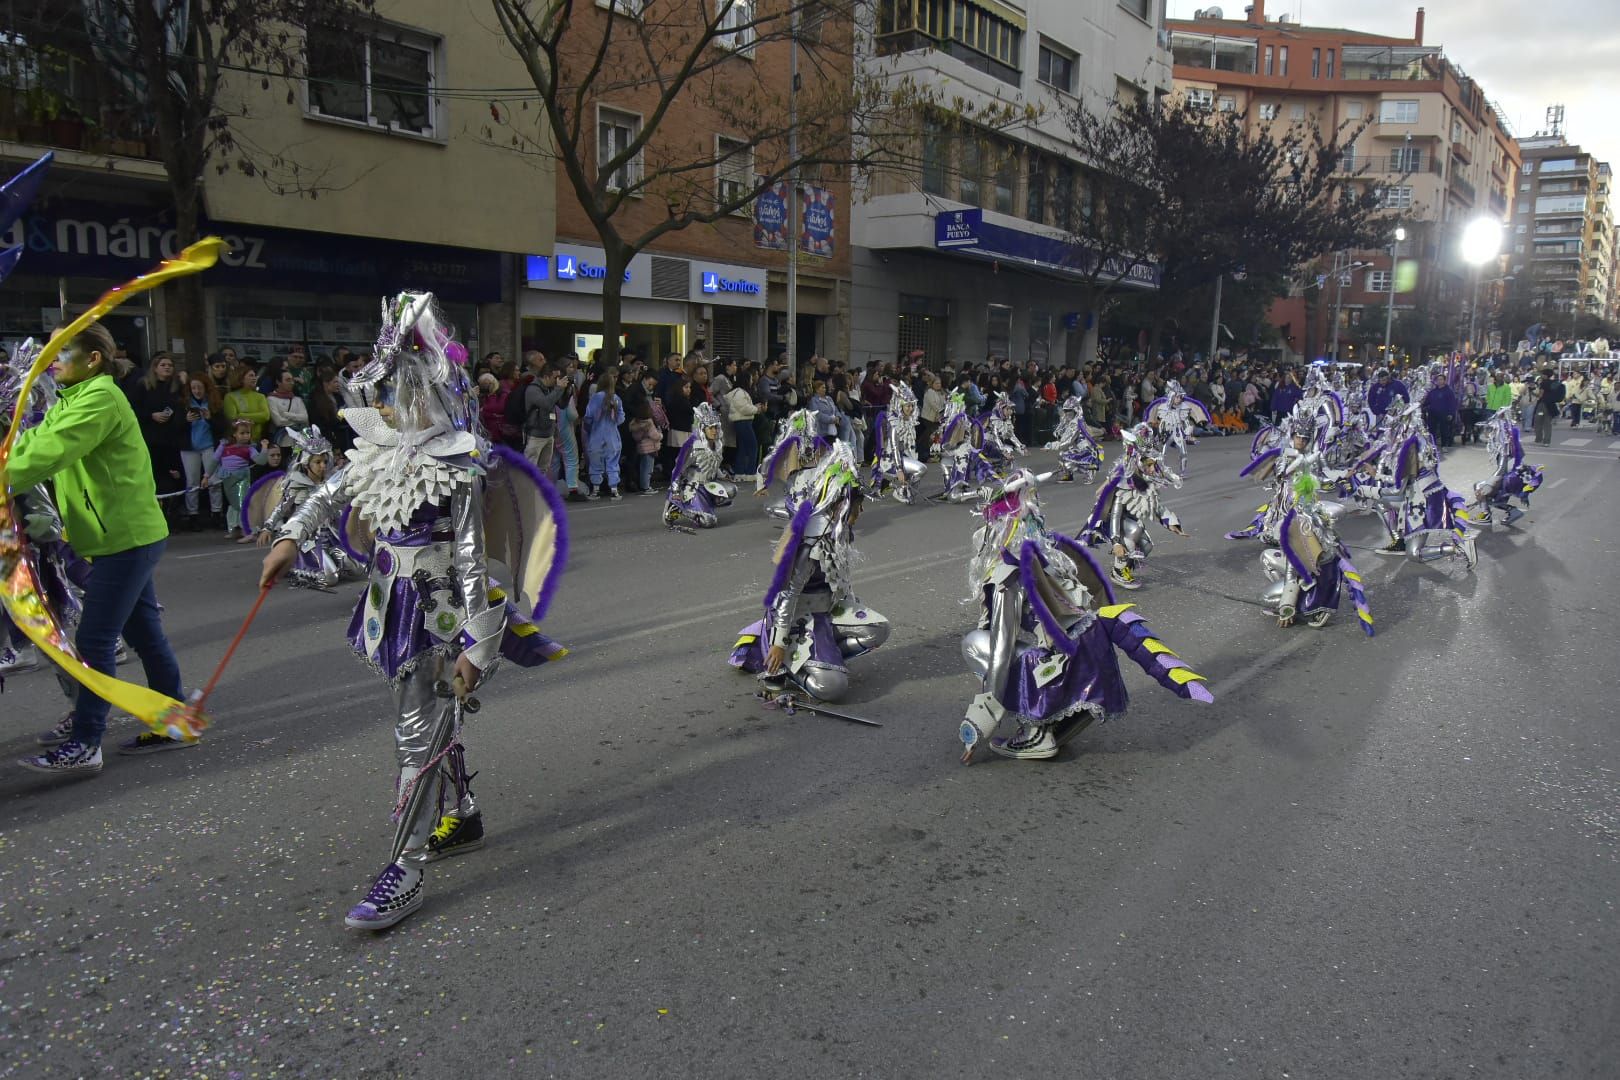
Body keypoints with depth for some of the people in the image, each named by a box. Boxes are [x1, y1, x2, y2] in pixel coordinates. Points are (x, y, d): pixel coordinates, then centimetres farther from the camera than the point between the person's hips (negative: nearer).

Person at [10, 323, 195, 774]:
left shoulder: (100, 398, -15)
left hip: (125, 537, -10)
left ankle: (83, 745, -1)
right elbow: (29, 443, 8)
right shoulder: (71, 403, 18)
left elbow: (50, 452, -26)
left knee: (94, 640, -7)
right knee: (145, 633, 14)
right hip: (128, 535, 10)